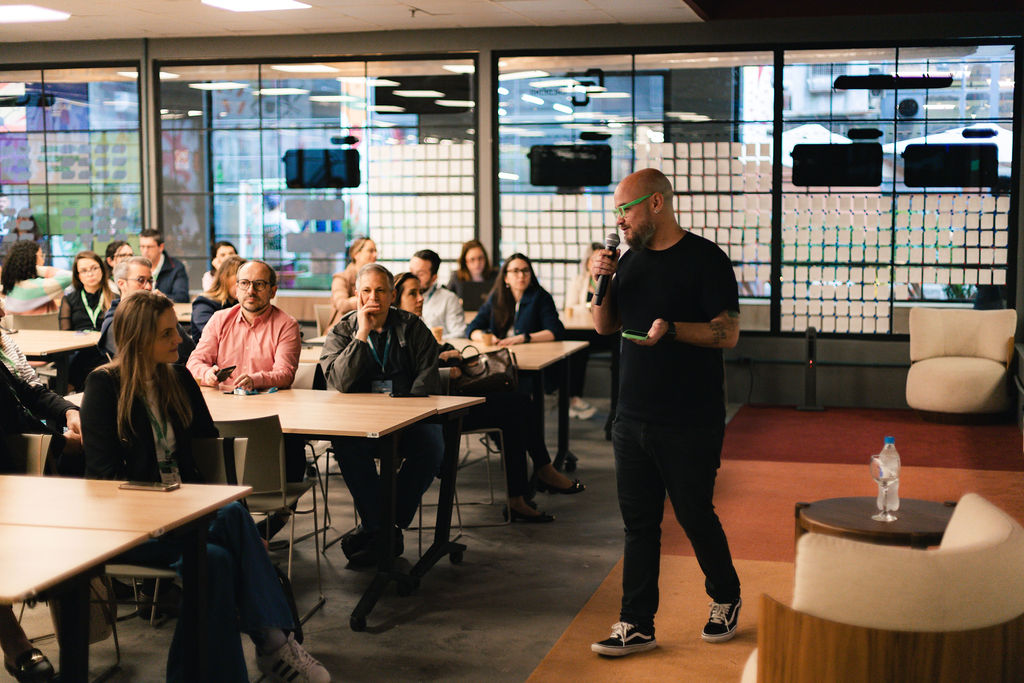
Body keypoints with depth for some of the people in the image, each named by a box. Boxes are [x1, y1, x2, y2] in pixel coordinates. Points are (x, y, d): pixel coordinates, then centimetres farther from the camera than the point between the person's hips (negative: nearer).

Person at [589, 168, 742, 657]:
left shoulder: (704, 259, -9)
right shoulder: (631, 260, 11)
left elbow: (728, 333, -14)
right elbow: (604, 326, 15)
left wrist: (671, 329, -27)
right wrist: (601, 283, -2)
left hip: (690, 424, -6)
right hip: (633, 418, 6)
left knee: (695, 516, 5)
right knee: (638, 523, 8)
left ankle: (726, 599, 30)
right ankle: (637, 626, 15)